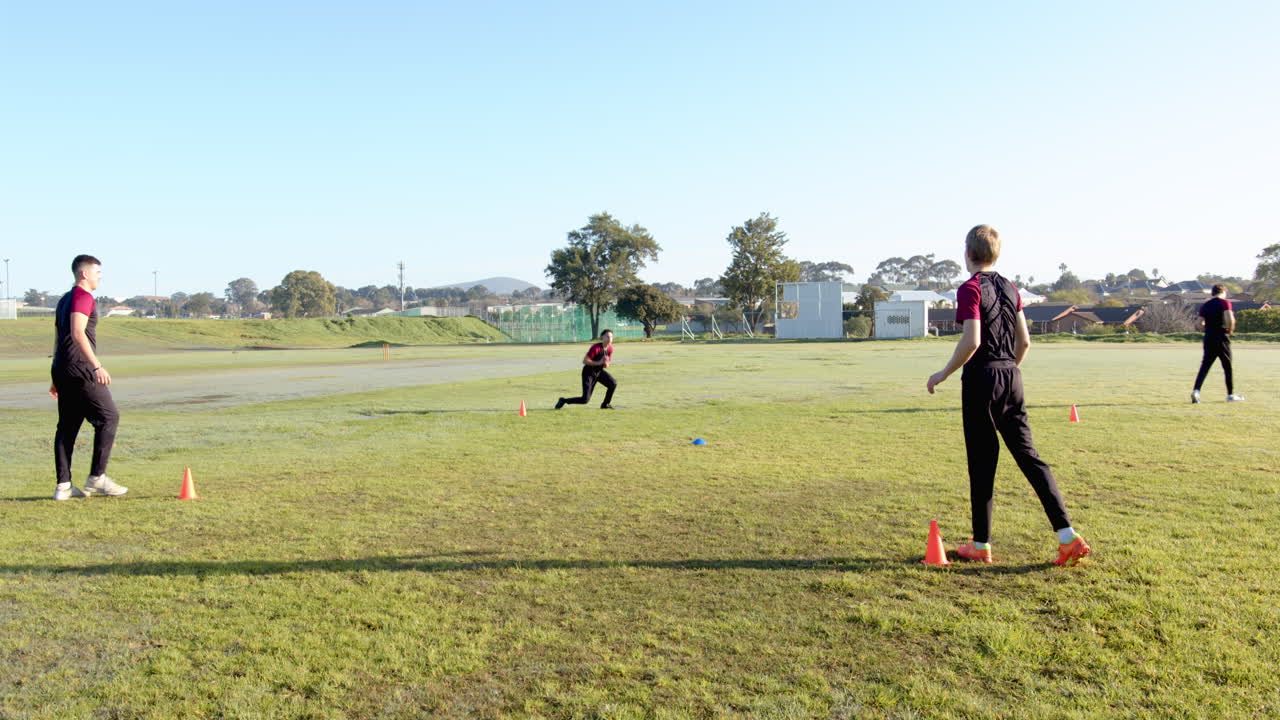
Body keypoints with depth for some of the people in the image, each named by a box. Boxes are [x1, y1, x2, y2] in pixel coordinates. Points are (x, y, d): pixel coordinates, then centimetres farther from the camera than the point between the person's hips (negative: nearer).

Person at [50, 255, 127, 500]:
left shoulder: (64, 300, 22)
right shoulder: (83, 297, -8)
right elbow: (77, 334, -21)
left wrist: (58, 378, 28)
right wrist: (97, 366, -25)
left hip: (62, 370, 10)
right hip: (80, 370, -10)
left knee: (67, 425, 9)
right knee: (108, 417, -3)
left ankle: (63, 486, 9)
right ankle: (97, 478, -2)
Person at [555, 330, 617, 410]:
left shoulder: (610, 348, -6)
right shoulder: (596, 348, -26)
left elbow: (609, 360, 8)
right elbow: (584, 361, -27)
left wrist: (607, 364, -17)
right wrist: (599, 363, -34)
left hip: (599, 371, 7)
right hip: (588, 373, -7)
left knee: (613, 384, -17)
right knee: (585, 399, -9)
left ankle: (605, 404, 6)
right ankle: (563, 401, 14)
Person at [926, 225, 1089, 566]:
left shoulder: (970, 289, -9)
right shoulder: (1010, 288, 13)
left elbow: (972, 341, -19)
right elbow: (1025, 341, 13)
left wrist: (944, 374, -10)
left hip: (981, 377, -6)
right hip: (1012, 377, 6)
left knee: (982, 462, 2)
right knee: (1028, 455, 8)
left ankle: (981, 545, 11)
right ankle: (1068, 536, 2)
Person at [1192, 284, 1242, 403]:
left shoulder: (1205, 305, 10)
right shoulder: (1225, 303, -4)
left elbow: (1201, 325, 6)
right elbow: (1230, 319, -17)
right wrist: (1230, 330, 0)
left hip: (1208, 338, 4)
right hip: (1222, 338, -4)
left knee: (1205, 366, 1)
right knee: (1227, 367, 8)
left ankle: (1196, 391, -16)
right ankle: (1231, 394, 16)